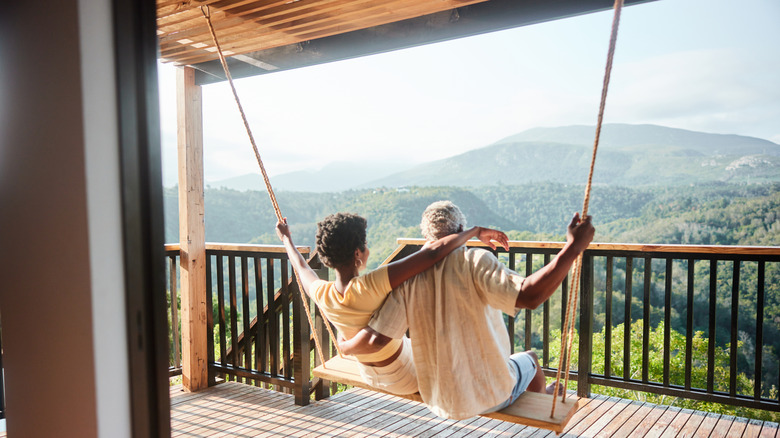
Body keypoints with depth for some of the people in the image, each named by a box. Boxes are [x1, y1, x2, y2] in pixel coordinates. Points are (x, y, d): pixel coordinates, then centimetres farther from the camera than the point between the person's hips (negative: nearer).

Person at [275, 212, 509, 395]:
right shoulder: (373, 285, -39)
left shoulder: (321, 294, -20)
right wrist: (475, 231, -27)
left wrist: (286, 238, 23)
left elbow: (302, 269, 5)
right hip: (407, 378, -6)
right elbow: (434, 251, -42)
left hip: (370, 375, 6)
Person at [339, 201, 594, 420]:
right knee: (529, 359, 31)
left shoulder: (406, 275, -11)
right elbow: (530, 295, -33)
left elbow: (376, 339, -16)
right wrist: (574, 246, -27)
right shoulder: (474, 261, -22)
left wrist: (345, 348, 4)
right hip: (491, 396, -4)